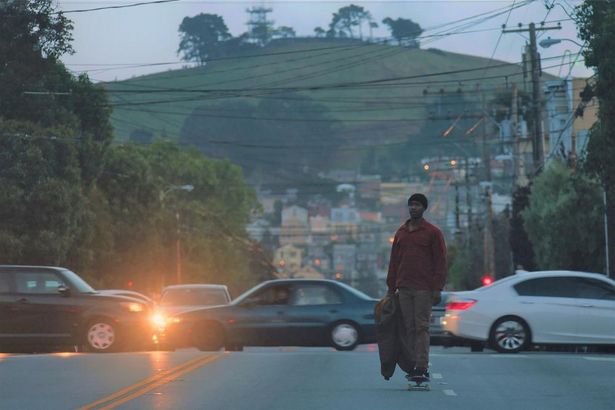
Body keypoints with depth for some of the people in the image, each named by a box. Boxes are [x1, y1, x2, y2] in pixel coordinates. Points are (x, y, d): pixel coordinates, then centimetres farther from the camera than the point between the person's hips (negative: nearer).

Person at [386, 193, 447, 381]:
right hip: (404, 288, 5)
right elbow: (394, 261, 18)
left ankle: (422, 367, -10)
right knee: (408, 328, 3)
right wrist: (391, 288, 13)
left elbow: (440, 262, -3)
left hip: (424, 288, -5)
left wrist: (437, 289, -11)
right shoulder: (401, 232, 16)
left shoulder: (433, 232, 0)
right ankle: (412, 364, 6)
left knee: (421, 327, -8)